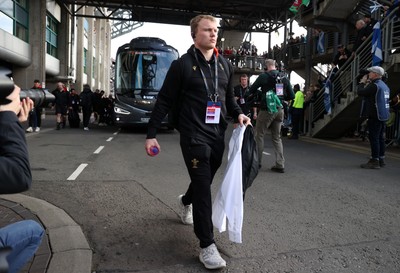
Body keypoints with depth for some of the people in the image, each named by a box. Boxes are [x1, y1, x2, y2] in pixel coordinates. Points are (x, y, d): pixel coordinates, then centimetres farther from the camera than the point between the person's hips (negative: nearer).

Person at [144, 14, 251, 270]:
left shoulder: (225, 65, 10)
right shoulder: (182, 65, -6)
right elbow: (164, 102, -5)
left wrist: (239, 114, 1)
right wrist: (151, 134, -6)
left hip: (218, 134, 6)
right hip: (194, 135, -6)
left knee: (206, 180, 19)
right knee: (203, 187, -8)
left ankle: (186, 201, 53)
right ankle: (207, 246, 2)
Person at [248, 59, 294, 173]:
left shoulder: (263, 76, -6)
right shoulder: (284, 78, 5)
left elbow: (251, 91, 0)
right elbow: (291, 96, 6)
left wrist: (259, 92, 19)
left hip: (266, 110, -4)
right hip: (280, 110, 4)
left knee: (259, 135, 9)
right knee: (277, 137, 12)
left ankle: (257, 161, 12)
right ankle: (280, 164, 8)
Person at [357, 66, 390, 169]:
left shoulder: (374, 85, -15)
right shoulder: (384, 85, 16)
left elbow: (360, 92, -16)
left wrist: (362, 82, 0)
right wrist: (367, 84, 16)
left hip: (374, 116, -9)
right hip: (383, 116, 9)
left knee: (374, 138, -6)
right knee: (380, 138, 14)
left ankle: (374, 161, -4)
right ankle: (381, 159, 21)